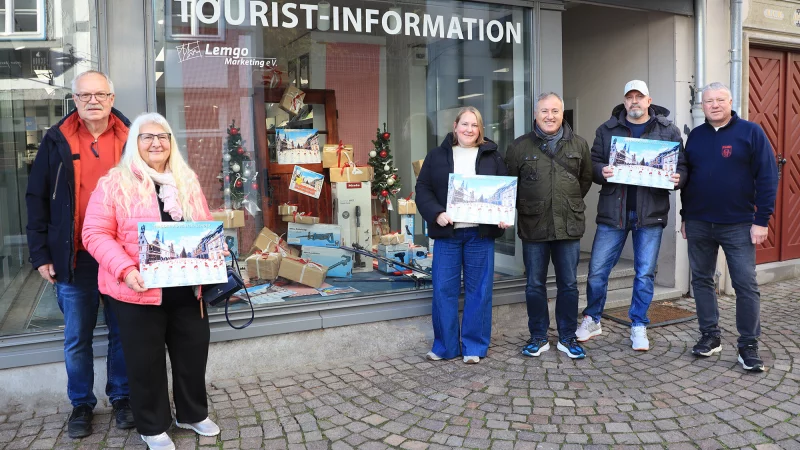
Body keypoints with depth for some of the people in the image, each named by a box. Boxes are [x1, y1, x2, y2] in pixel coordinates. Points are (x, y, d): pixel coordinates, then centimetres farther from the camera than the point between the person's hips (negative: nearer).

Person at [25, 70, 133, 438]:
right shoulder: (56, 142, 1)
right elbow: (37, 200, 4)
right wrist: (40, 255, -1)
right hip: (74, 257, 0)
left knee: (122, 332, 11)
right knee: (77, 338, 11)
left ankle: (121, 397, 28)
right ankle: (81, 404, 27)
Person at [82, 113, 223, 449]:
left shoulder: (187, 181, 9)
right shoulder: (114, 183, -6)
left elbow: (205, 228, 15)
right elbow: (96, 234, -10)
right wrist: (125, 269, -22)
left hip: (187, 288, 5)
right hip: (139, 291, -4)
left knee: (193, 352, 15)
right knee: (146, 359, 8)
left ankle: (193, 414, 35)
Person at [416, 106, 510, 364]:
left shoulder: (492, 156, 8)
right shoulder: (437, 155, 8)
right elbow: (423, 189, 4)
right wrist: (436, 213, -13)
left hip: (480, 232, 0)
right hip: (447, 232, 0)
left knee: (478, 290, 4)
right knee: (443, 290, 2)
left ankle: (474, 346, 16)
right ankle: (445, 346, 15)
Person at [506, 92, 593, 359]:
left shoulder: (579, 145, 7)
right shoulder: (520, 146, 2)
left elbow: (586, 179, 16)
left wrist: (571, 203, 11)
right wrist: (525, 207, 5)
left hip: (569, 226, 1)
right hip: (533, 227, -1)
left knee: (569, 285, 8)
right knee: (535, 285, 7)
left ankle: (568, 338, 22)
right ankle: (538, 338, 20)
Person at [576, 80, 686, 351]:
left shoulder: (669, 131, 6)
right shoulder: (607, 130, 7)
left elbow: (682, 166, 6)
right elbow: (592, 163, 5)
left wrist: (678, 178, -15)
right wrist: (601, 171, -17)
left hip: (651, 213, 0)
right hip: (613, 211, 1)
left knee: (645, 274, 7)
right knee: (597, 270, 4)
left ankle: (639, 327, 21)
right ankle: (592, 319, 24)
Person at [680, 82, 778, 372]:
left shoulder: (750, 132, -3)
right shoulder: (695, 136, 9)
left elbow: (767, 178, -6)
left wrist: (762, 220, -10)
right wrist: (685, 217, 12)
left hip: (738, 225, -4)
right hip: (698, 224, 4)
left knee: (746, 285, -1)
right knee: (701, 280, 9)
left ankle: (748, 346, 9)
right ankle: (710, 336, 21)